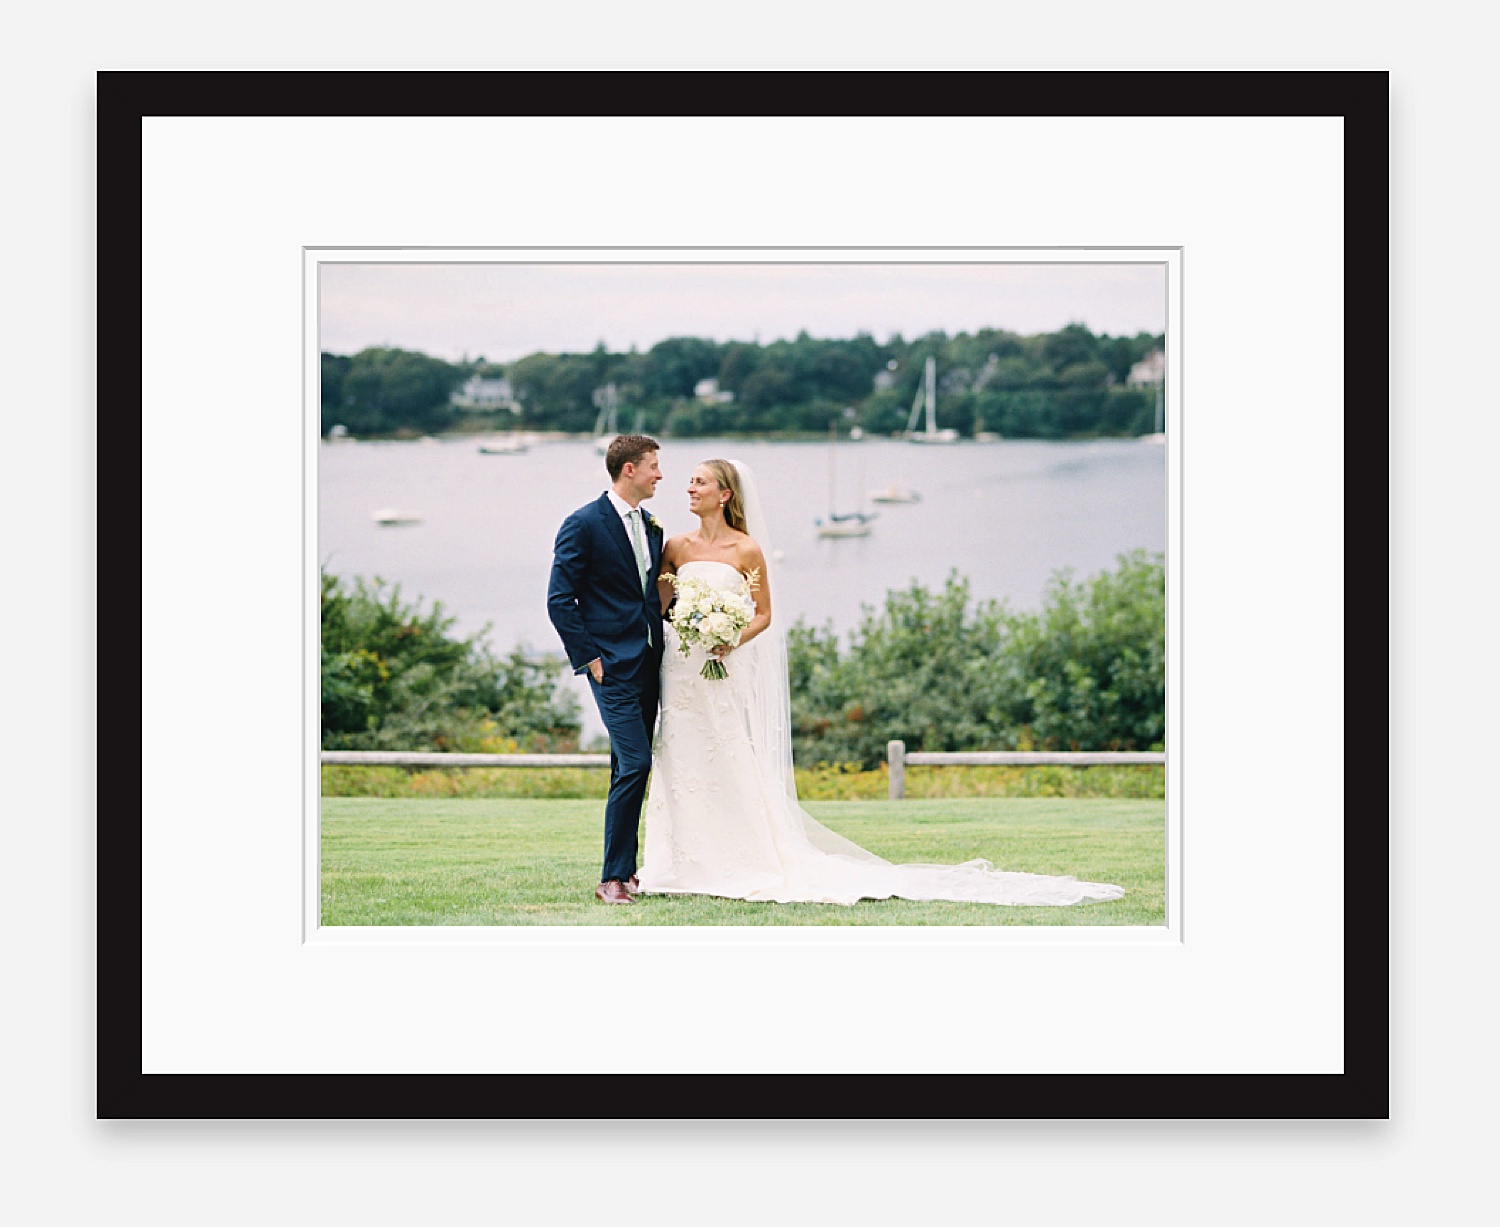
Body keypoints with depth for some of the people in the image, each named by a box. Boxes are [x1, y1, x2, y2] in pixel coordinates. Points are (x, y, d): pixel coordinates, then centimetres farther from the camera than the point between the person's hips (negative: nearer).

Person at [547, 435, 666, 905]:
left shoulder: (651, 527, 14)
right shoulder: (583, 525, -9)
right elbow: (560, 601, -10)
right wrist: (588, 657, -12)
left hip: (649, 665, 8)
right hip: (614, 666, -8)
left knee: (630, 769, 11)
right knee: (635, 764, -15)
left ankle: (625, 870, 17)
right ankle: (613, 878, -11)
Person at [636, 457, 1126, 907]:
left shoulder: (747, 550, -2)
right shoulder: (676, 547, 9)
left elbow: (762, 615, 1)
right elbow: (658, 609, 11)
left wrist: (731, 641, -14)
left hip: (725, 673, -4)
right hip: (679, 668, 4)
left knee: (732, 766, -5)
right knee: (681, 766, 4)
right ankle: (683, 866, 9)